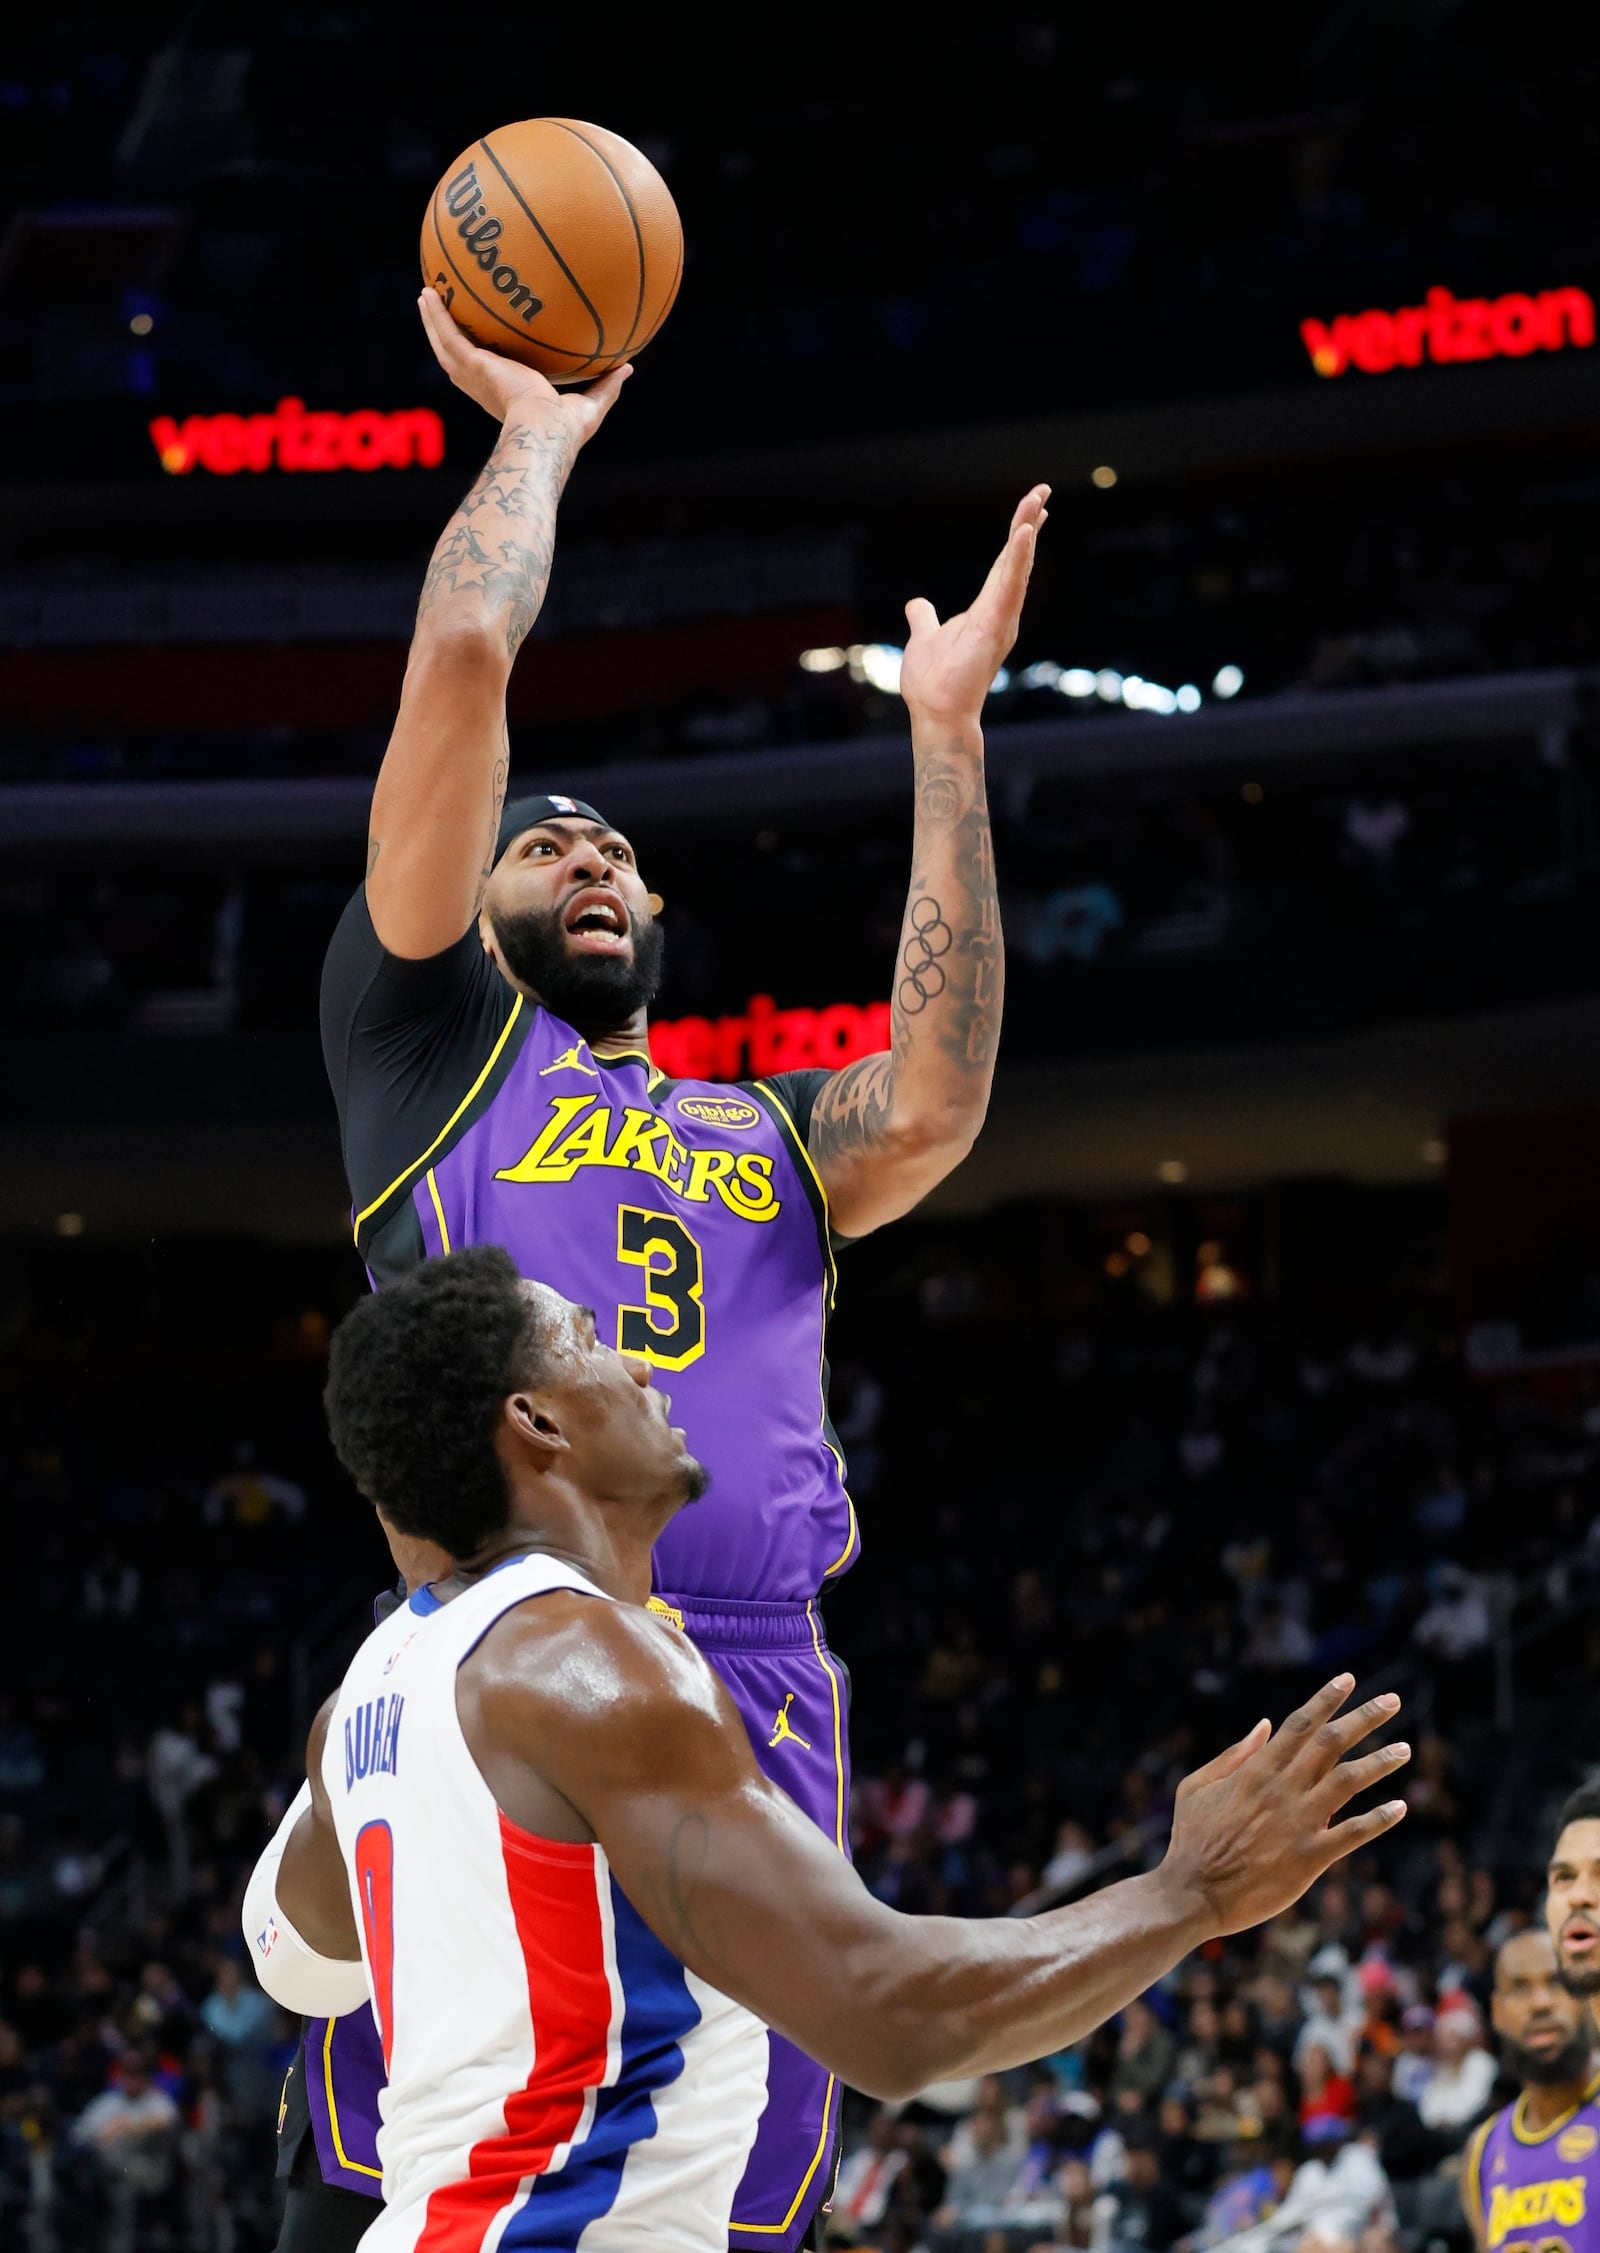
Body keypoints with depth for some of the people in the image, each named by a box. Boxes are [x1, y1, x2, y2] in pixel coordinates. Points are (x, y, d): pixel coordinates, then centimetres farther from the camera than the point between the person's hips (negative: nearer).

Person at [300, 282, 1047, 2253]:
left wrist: (945, 730, 6)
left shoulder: (770, 1131, 26)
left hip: (758, 1693, 4)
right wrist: (535, 427, 21)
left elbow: (936, 1103, 2)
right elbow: (462, 654, 7)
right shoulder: (432, 1041, 16)